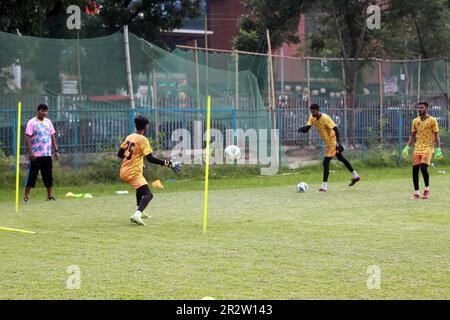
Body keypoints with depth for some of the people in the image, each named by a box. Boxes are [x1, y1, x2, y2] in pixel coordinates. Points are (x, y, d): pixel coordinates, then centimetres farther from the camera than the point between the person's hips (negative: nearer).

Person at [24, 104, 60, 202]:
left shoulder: (48, 122, 13)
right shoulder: (32, 123, -5)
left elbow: (52, 137, 17)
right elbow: (28, 137, -11)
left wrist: (56, 150, 10)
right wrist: (30, 152, -19)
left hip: (47, 154, 5)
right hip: (35, 155, -5)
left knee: (48, 175, 7)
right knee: (31, 175, -5)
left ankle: (50, 195, 13)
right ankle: (26, 196, -2)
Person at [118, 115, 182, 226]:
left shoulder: (129, 137, 10)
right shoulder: (142, 139, -12)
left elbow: (119, 154, 18)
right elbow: (150, 158, -20)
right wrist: (167, 163, -19)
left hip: (123, 172, 9)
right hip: (133, 173, -8)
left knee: (141, 187, 34)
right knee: (148, 195, -14)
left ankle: (139, 211, 36)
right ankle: (137, 215, -36)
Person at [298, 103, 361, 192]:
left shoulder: (325, 118, -25)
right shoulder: (312, 118, -2)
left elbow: (335, 129, -27)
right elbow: (306, 129, -6)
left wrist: (337, 142, -36)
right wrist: (301, 129, -30)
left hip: (332, 141, -10)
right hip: (327, 142, 10)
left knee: (326, 163, -14)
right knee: (341, 158, 22)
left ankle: (324, 186, -11)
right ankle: (355, 176, 37)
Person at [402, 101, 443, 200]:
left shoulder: (432, 120, -4)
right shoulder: (415, 121, 10)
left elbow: (436, 136, -4)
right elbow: (412, 135, 15)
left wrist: (438, 149, -13)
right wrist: (407, 147, 6)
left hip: (428, 147, -5)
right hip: (417, 148, 5)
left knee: (423, 167, -19)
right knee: (415, 169, 0)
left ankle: (427, 189, 2)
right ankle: (416, 193, 9)